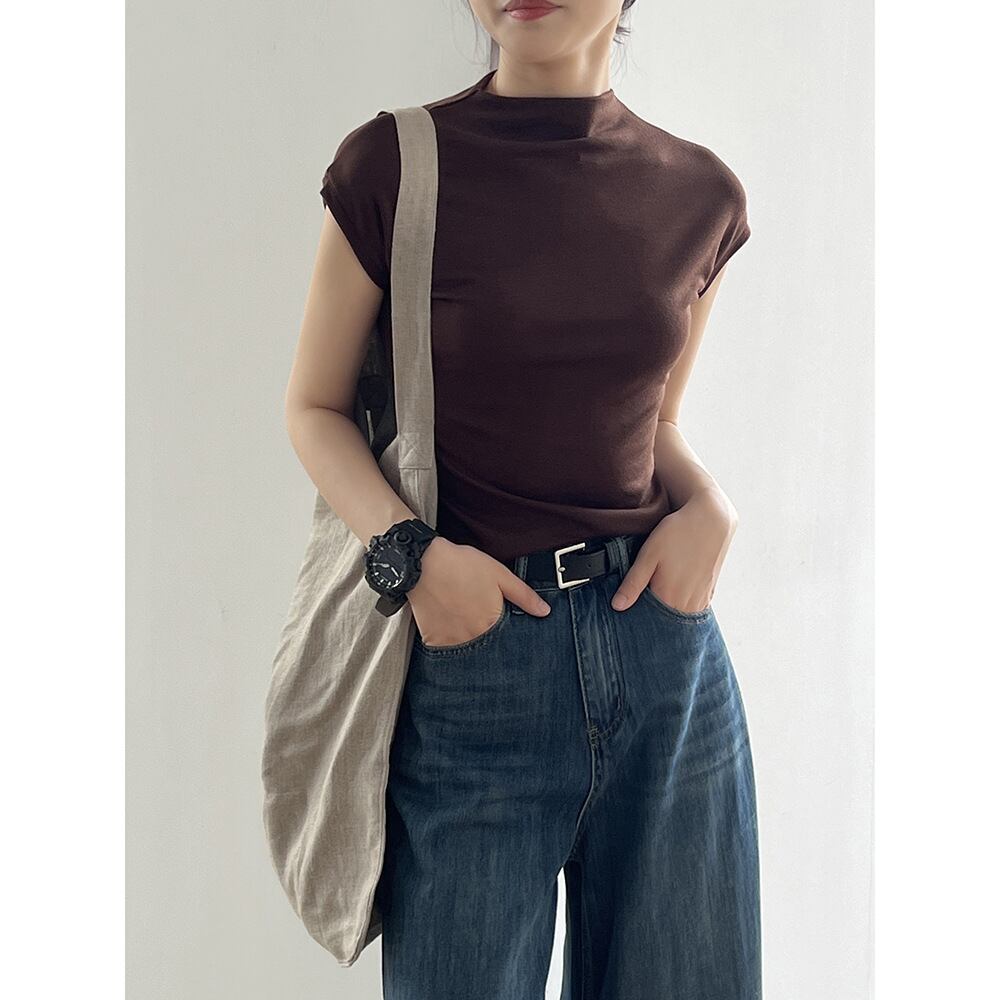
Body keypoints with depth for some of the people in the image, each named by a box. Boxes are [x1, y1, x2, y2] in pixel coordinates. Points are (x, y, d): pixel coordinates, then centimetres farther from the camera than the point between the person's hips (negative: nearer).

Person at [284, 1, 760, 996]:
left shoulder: (701, 195, 3)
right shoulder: (394, 165, -6)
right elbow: (315, 407, 2)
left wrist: (710, 506, -5)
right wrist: (413, 552, -14)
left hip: (666, 645, 4)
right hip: (469, 660, -3)